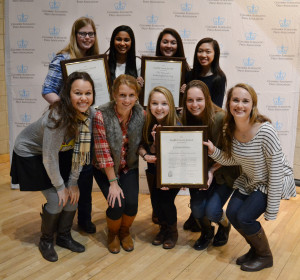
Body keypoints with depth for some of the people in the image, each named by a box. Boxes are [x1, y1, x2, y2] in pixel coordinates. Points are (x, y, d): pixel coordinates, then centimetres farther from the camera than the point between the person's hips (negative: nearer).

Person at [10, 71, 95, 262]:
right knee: (57, 201, -10)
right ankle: (46, 241, 17)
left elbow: (81, 150, -10)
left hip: (60, 152, 6)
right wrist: (60, 186, -16)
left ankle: (64, 236, 25)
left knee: (73, 195, 0)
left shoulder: (88, 114, -17)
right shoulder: (57, 117, -36)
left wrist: (73, 182, -8)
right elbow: (49, 158, -28)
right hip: (31, 153, -6)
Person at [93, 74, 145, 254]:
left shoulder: (141, 114, -13)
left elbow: (141, 144, 2)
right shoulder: (102, 116, -24)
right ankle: (112, 234, 17)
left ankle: (125, 232, 19)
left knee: (132, 202, -16)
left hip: (129, 167, 3)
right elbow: (103, 153, -20)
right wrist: (113, 183, -18)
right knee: (116, 204, -18)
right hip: (106, 170, -2)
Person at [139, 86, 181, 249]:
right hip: (153, 170, 4)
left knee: (166, 201, -10)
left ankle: (172, 232, 19)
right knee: (155, 201, 2)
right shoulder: (147, 123, -11)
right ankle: (163, 228, 31)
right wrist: (145, 155, -14)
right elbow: (140, 145, 4)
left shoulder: (176, 126, -22)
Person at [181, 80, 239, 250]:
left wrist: (212, 171, -24)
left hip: (223, 174, -3)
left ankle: (225, 225, 24)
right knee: (197, 208, -12)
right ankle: (207, 232, 25)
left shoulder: (220, 118, -22)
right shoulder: (185, 120, -7)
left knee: (211, 210, -16)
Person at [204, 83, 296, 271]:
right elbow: (233, 160, 1)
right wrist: (214, 151, -19)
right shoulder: (230, 129, -10)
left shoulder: (265, 131, -30)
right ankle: (256, 248, 23)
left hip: (275, 182, -6)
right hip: (251, 181, 7)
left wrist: (271, 210, -21)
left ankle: (265, 257, 13)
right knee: (232, 213, -5)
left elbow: (276, 172, -25)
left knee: (244, 217, -16)